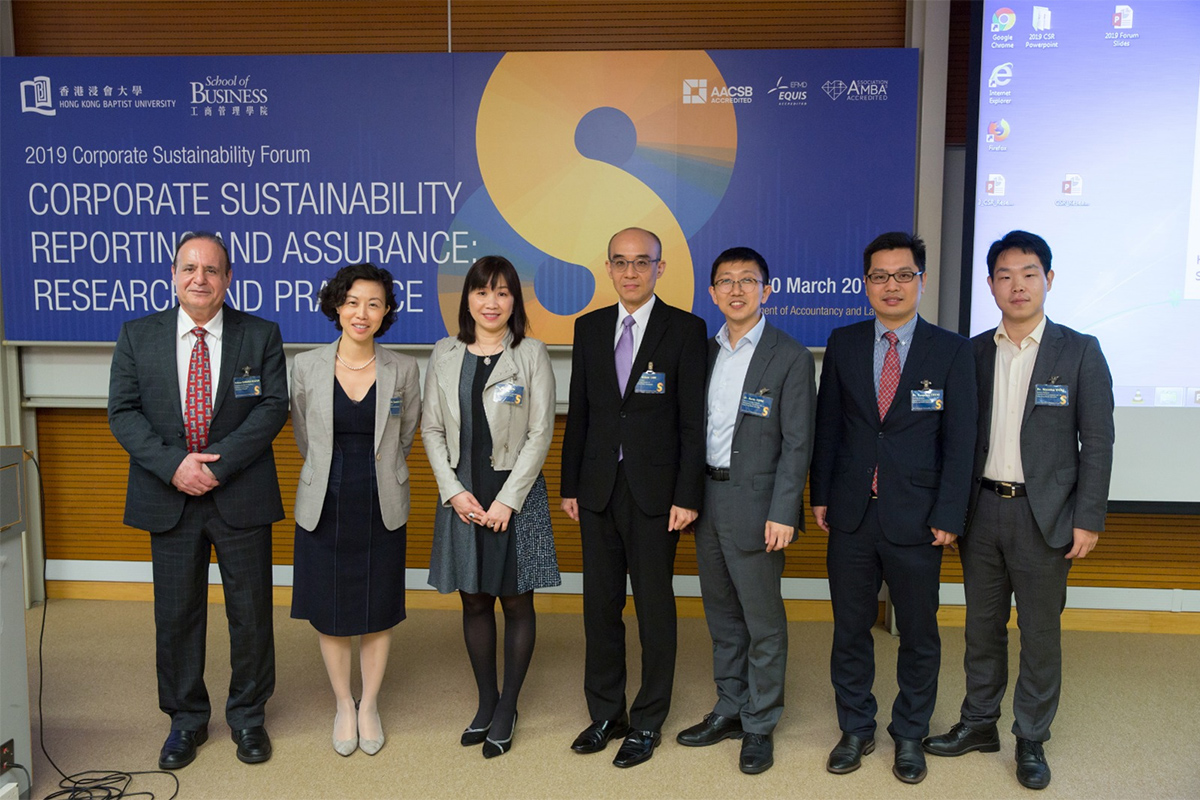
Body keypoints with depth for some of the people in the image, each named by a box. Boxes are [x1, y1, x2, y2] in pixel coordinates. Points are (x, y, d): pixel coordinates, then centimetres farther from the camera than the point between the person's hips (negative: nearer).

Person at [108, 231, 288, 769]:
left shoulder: (261, 336, 0)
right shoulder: (137, 336, 4)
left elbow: (272, 407, -8)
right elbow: (123, 412, -1)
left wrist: (217, 464, -18)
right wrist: (173, 465, -16)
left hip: (241, 497, -1)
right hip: (169, 498, 1)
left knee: (250, 612, 8)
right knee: (176, 614, 11)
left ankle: (248, 716, 28)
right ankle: (186, 720, 31)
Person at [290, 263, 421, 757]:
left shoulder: (403, 371, -4)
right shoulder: (306, 367, -4)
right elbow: (304, 438, 9)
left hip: (381, 507, 0)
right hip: (324, 507, 0)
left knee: (378, 612, 10)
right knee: (330, 613, 11)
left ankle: (370, 705, 31)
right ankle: (343, 705, 32)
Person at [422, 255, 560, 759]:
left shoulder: (531, 354, -2)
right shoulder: (445, 355, 6)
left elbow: (540, 433, -6)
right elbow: (432, 430, 6)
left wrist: (507, 498, -12)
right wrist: (454, 491, -6)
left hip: (515, 495, -3)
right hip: (462, 496, 3)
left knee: (516, 602, 5)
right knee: (474, 602, 11)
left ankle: (507, 709, 20)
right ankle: (486, 700, 27)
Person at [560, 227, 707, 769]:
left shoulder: (686, 330, -4)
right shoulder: (589, 328, 8)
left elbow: (693, 421, -7)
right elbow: (579, 413, 10)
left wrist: (687, 496, -12)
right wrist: (570, 486, 8)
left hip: (654, 492, -4)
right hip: (599, 490, 4)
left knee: (655, 608, 6)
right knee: (600, 605, 12)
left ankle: (648, 722, 21)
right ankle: (605, 713, 28)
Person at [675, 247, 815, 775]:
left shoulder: (790, 357, -7)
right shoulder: (704, 351, 9)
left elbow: (797, 444, -10)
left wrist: (782, 513, -15)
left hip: (754, 504, -5)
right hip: (706, 499, 6)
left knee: (763, 622, 4)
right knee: (722, 616, 16)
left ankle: (759, 725, 20)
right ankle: (729, 710, 31)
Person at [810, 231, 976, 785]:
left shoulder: (951, 350, -2)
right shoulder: (843, 345, 4)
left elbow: (960, 441, -4)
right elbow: (827, 427, 7)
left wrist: (948, 516, -8)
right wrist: (820, 495, 4)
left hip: (916, 520, -2)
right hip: (851, 514, 2)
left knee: (919, 635, 11)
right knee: (850, 629, 12)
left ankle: (910, 736, 31)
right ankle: (856, 730, 30)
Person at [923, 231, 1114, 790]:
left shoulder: (1079, 352, -3)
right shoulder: (973, 353, 5)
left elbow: (1096, 443, -4)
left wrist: (1088, 520, -8)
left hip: (1043, 514, -3)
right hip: (982, 508, 3)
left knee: (1040, 634, 7)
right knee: (982, 627, 14)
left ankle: (1031, 740, 23)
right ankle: (979, 723, 29)